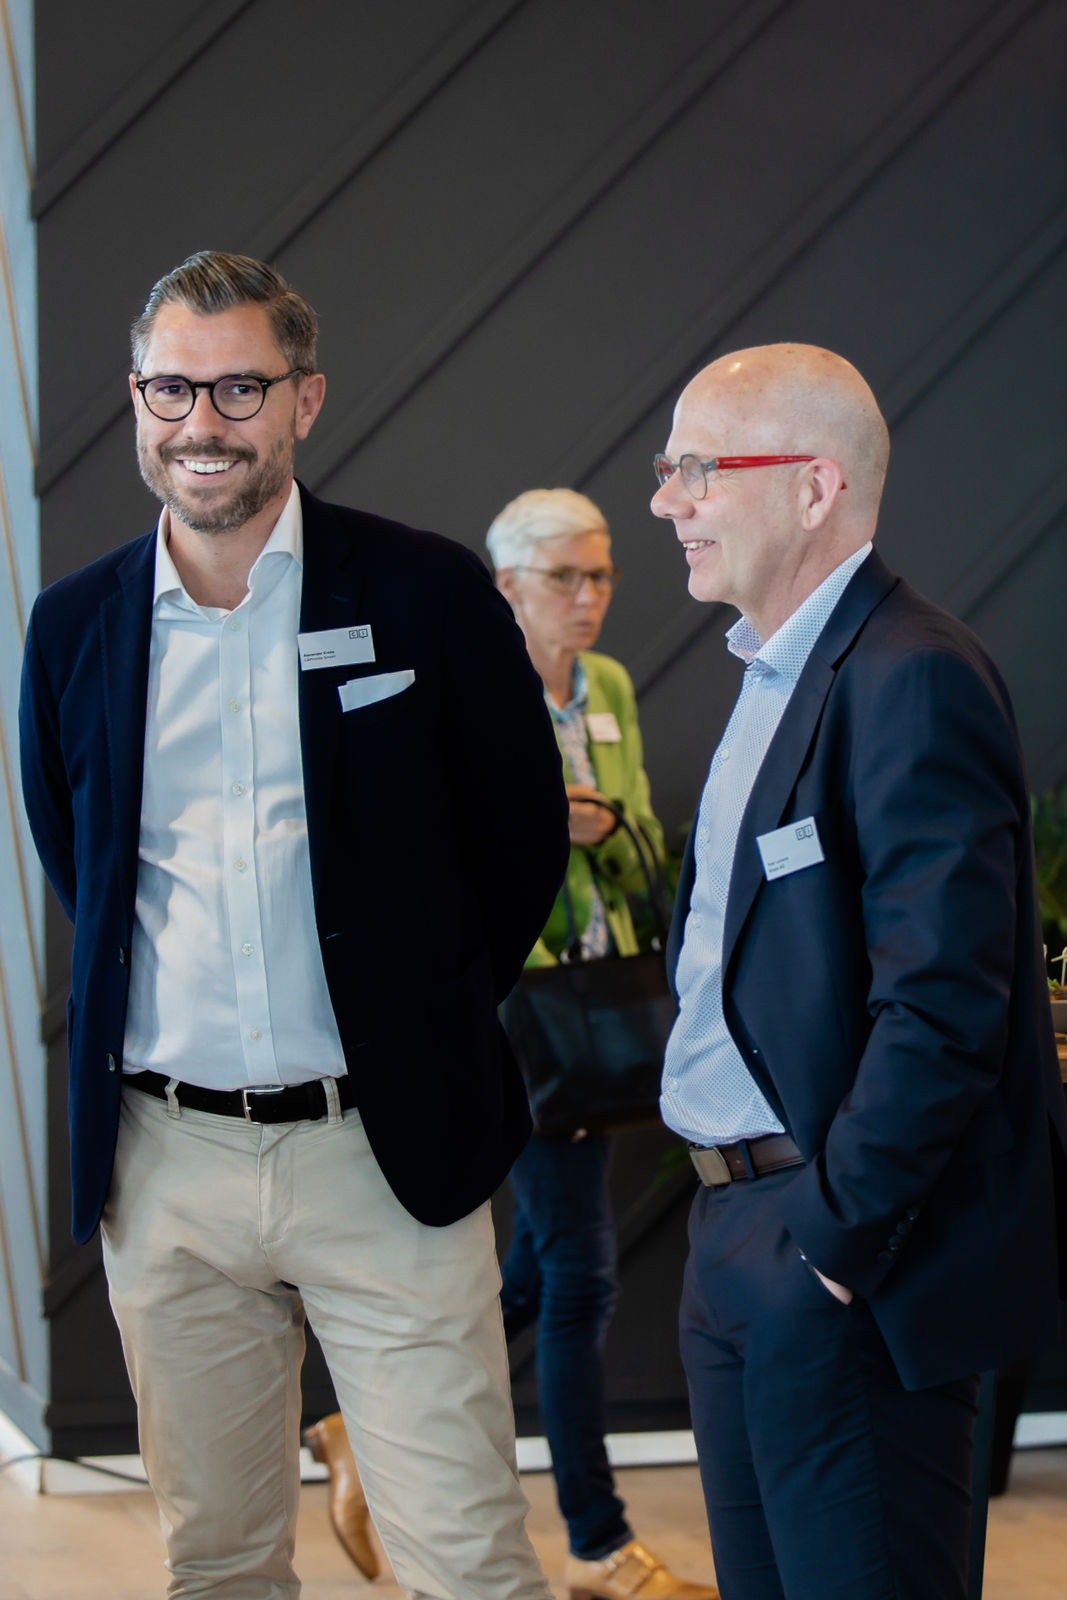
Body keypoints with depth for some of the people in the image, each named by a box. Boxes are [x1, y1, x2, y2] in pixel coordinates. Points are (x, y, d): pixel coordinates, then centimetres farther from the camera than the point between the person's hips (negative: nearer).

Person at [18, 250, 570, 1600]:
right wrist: (143, 1010, 13)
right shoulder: (74, 624, 5)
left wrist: (421, 1024, 7)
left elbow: (525, 836, 6)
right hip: (162, 1160, 3)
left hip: (384, 1152, -3)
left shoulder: (427, 594, -3)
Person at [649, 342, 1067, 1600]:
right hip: (737, 1245, 10)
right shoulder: (771, 675, 15)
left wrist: (840, 1235, -19)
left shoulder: (911, 682, -18)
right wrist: (738, 1220, 13)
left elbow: (943, 1001, -25)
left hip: (850, 1270, -10)